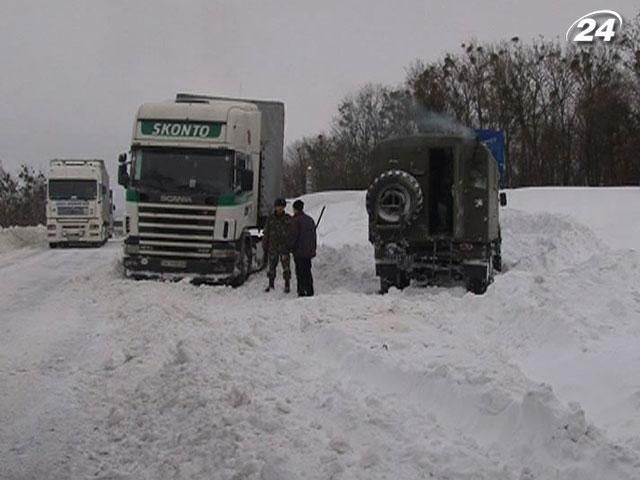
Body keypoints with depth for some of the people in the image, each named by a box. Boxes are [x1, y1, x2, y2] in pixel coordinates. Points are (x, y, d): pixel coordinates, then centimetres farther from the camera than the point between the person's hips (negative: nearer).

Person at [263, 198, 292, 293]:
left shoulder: (288, 218, 1)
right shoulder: (270, 219, 4)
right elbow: (266, 233, 8)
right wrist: (265, 246, 6)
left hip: (284, 247, -2)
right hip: (272, 247, 2)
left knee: (286, 267, -5)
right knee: (271, 266, 7)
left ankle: (287, 285, 4)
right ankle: (271, 284, 20)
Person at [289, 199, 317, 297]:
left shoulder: (296, 220, -12)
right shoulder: (310, 219, 13)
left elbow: (293, 236, -15)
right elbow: (314, 235, 17)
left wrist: (290, 247, -4)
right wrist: (313, 248, 22)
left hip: (299, 252, -7)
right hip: (309, 251, 7)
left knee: (300, 272, -5)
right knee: (307, 271, 14)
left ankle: (301, 292, -7)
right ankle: (310, 292, 16)